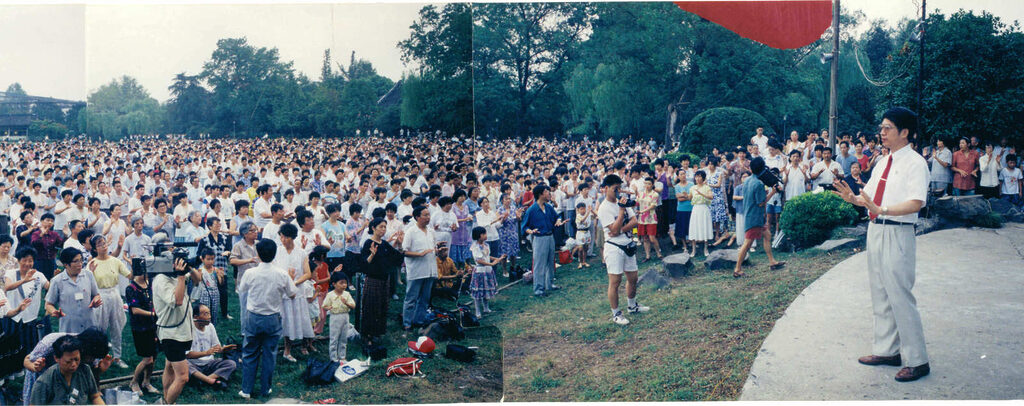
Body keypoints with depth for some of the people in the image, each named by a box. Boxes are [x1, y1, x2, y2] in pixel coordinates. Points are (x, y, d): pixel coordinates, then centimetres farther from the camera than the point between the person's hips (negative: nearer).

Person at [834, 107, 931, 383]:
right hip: (875, 231, 9)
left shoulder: (915, 163, -12)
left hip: (897, 235, -9)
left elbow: (916, 203, -23)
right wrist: (853, 198, -3)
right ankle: (886, 350, 29)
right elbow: (870, 196, 18)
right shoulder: (883, 162, 13)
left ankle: (916, 360, 6)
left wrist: (882, 210, -34)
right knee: (880, 295, 16)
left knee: (900, 297, -5)